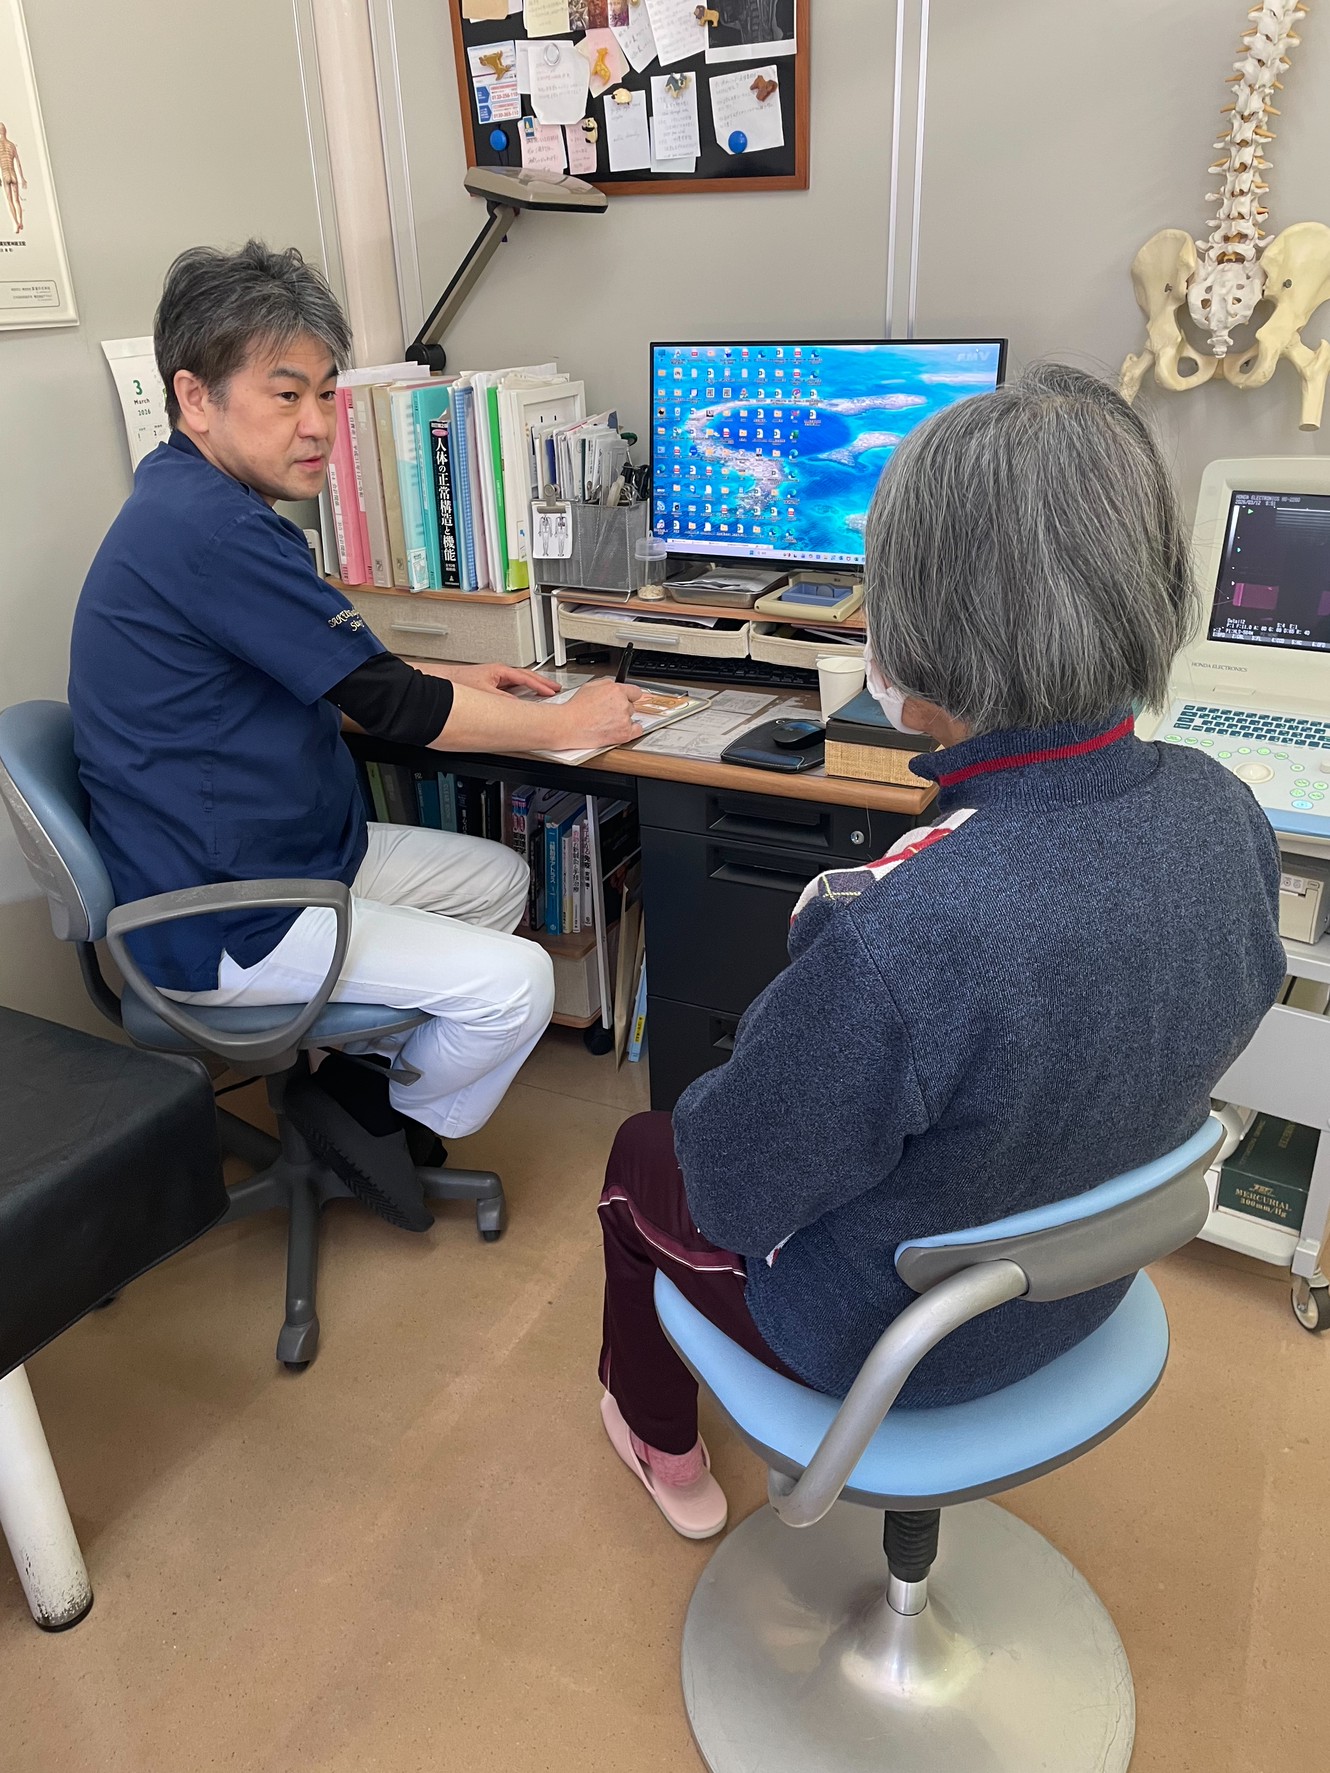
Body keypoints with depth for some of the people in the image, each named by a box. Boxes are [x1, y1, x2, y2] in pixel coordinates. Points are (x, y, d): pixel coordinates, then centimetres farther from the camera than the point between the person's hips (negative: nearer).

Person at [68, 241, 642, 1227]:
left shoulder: (195, 502, 9)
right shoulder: (210, 531, -25)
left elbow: (309, 677, 18)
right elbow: (392, 708, -23)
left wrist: (449, 682, 9)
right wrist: (569, 723, -10)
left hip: (289, 852, 11)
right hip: (224, 923, -10)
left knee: (500, 877, 17)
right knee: (515, 984, -15)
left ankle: (365, 1079, 21)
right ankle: (376, 1115, 12)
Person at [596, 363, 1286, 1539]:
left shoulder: (892, 937, -43)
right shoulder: (1226, 814, -20)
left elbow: (736, 1198, -26)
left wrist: (709, 1101, -3)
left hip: (896, 1339, -5)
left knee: (638, 1157, 23)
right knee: (723, 1105, 29)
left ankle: (666, 1453, 49)